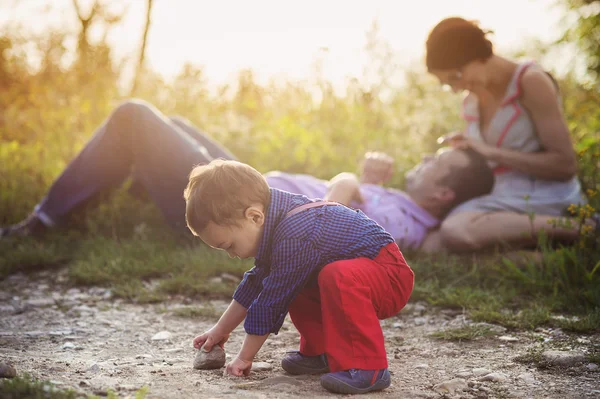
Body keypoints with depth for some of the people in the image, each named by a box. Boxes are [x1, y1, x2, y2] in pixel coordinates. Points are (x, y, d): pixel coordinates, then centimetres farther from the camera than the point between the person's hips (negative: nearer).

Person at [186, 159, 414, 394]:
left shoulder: (294, 238, -30)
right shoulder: (277, 221, 2)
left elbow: (270, 304, -22)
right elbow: (257, 282, 14)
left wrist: (244, 358, -9)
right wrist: (221, 330, 18)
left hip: (391, 277, -10)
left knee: (339, 277, -38)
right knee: (287, 284, 13)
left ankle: (367, 367, -28)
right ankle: (321, 352, 16)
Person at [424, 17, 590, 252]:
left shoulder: (530, 81, -5)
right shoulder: (471, 103, 16)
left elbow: (565, 165, -11)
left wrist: (491, 152, -13)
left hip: (548, 204, -8)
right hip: (506, 201, 8)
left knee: (455, 232, -34)